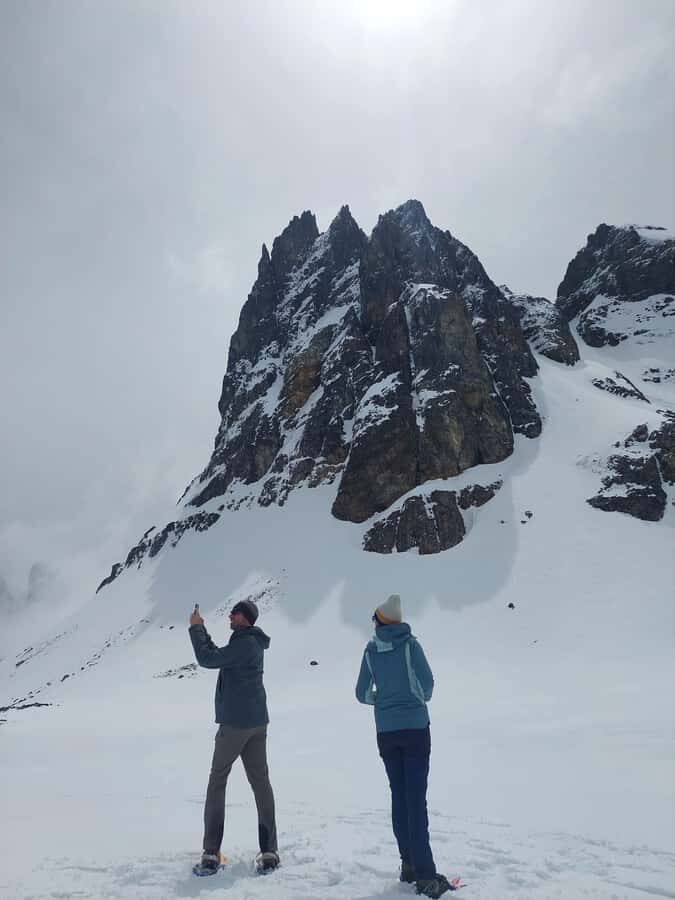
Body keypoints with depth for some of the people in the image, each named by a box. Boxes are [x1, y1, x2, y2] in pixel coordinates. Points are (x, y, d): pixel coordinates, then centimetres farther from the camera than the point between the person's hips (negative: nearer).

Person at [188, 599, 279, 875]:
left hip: (235, 722, -9)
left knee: (217, 781, 4)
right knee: (261, 782, 7)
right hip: (257, 721, 9)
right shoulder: (252, 643, 12)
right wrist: (201, 630, 12)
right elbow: (216, 656, 18)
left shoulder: (244, 643, -17)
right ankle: (269, 852, 8)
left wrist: (195, 629, -8)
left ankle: (211, 853, 6)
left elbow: (207, 659, -19)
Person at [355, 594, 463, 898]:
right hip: (415, 727, -3)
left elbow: (362, 694, 2)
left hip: (386, 731, 3)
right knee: (416, 799, -3)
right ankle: (425, 875, -3)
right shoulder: (410, 644, -10)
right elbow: (427, 682, -8)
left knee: (399, 796, 13)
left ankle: (409, 864, 20)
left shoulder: (371, 650, -2)